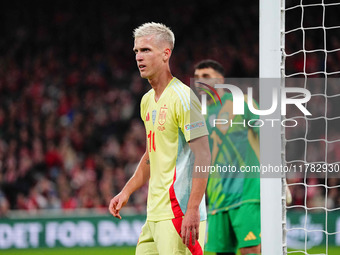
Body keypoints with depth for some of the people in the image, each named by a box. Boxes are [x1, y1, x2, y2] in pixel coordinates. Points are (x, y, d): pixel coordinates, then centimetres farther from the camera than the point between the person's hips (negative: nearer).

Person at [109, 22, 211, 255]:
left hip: (179, 213, -9)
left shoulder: (182, 98, -11)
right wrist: (127, 192, 23)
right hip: (154, 215, 9)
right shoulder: (148, 100, 17)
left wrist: (192, 210, -22)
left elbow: (203, 156, -16)